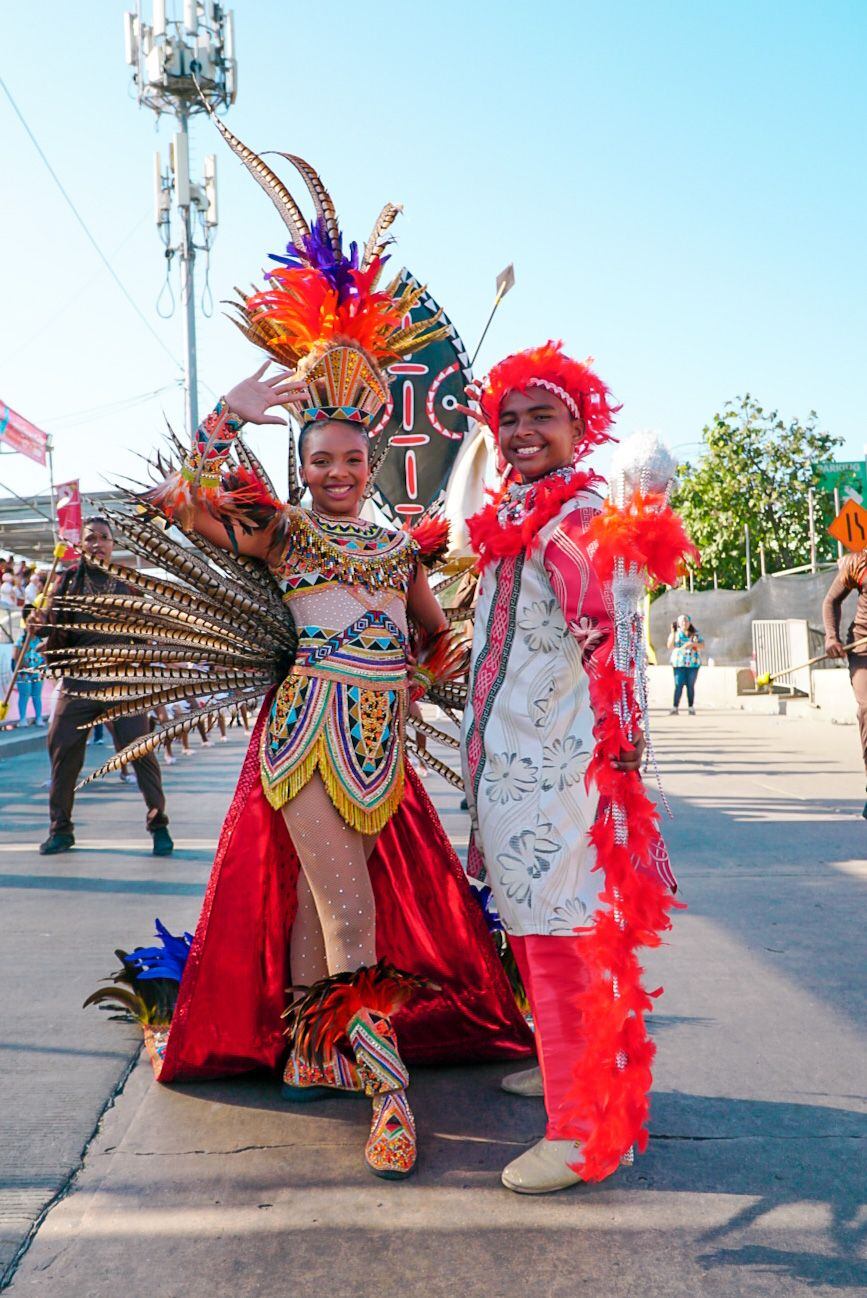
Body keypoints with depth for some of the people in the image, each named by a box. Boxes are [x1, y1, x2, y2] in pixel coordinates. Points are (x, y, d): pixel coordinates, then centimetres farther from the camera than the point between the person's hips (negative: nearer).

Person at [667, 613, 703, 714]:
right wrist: (672, 632, -13)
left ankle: (691, 708, 6)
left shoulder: (695, 633, 8)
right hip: (679, 663, -1)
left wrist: (693, 644, -16)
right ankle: (675, 708, -11)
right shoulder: (676, 633, 4)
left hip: (693, 663, 1)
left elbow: (702, 645, 2)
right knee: (679, 685, -9)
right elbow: (670, 646, -7)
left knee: (690, 686, 1)